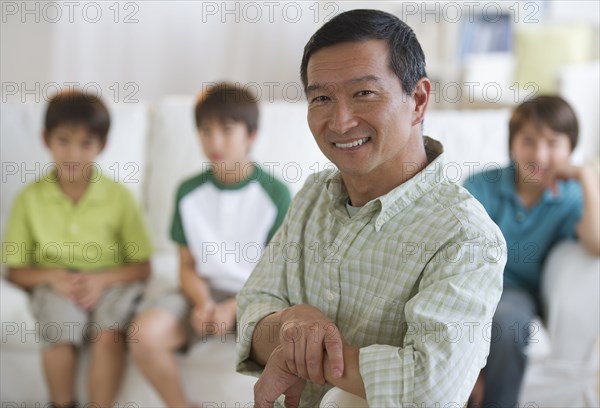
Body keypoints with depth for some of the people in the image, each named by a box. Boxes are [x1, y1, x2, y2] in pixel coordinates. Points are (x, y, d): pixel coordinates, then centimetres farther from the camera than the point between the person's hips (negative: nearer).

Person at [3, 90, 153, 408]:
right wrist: (53, 277, -14)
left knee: (108, 332, -32)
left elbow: (142, 267, 0)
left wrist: (102, 279, -17)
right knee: (59, 329, -30)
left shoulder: (118, 196, -3)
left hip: (110, 282, -1)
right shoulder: (30, 199, 0)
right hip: (55, 286, 1)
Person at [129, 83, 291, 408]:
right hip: (205, 291, 3)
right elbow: (188, 265, 6)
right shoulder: (189, 192, 3)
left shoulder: (275, 193, -7)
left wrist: (233, 308, -20)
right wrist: (203, 303, -14)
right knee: (146, 333, -24)